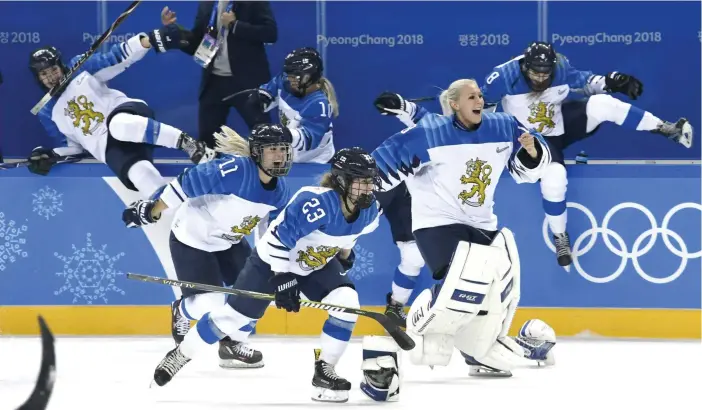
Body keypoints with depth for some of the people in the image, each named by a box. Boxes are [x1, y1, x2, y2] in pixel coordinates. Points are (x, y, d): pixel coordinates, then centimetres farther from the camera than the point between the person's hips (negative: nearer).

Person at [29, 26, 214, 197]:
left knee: (119, 125, -41)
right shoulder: (48, 113, 16)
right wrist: (49, 155, 3)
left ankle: (188, 143, -36)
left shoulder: (81, 69, 8)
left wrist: (151, 40, -19)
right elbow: (74, 144, 24)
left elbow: (118, 58, -2)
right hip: (109, 148, 2)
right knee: (139, 173, -33)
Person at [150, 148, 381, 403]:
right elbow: (278, 238, -33)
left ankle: (323, 372, -6)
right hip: (273, 260, -6)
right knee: (236, 315, -3)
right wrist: (283, 279, -31)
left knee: (347, 303, -16)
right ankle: (180, 355, 17)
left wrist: (345, 256, 10)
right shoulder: (314, 203, -37)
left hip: (317, 265, 6)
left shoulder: (369, 210, -15)